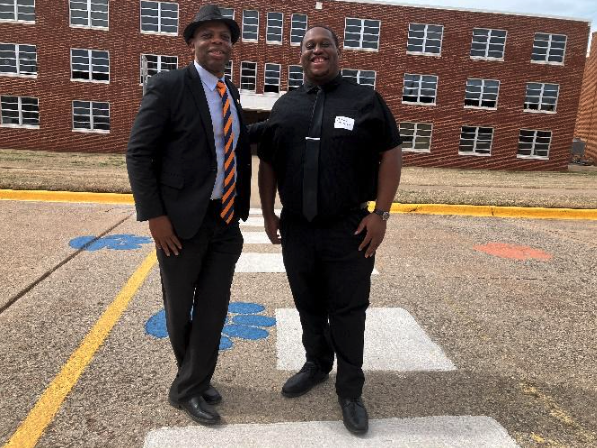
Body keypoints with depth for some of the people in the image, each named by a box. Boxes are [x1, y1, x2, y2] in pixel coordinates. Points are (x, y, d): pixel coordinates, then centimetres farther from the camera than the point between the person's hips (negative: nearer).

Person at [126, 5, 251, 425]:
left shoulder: (232, 93, 10)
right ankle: (193, 379, 37)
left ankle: (190, 388, 27)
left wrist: (240, 209, 8)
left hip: (226, 220, 5)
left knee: (214, 308, 9)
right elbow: (139, 153, -11)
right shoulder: (168, 86, -8)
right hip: (182, 219, -5)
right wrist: (155, 215, -17)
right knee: (179, 308, 13)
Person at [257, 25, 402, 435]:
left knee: (347, 313, 5)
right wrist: (268, 213, 6)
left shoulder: (366, 100, 1)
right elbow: (267, 162, 12)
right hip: (296, 229, 4)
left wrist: (381, 213, -9)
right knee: (309, 306, 16)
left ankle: (350, 391, 21)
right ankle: (316, 365, 38)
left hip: (348, 230, -3)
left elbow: (391, 155, -2)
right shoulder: (285, 106, 11)